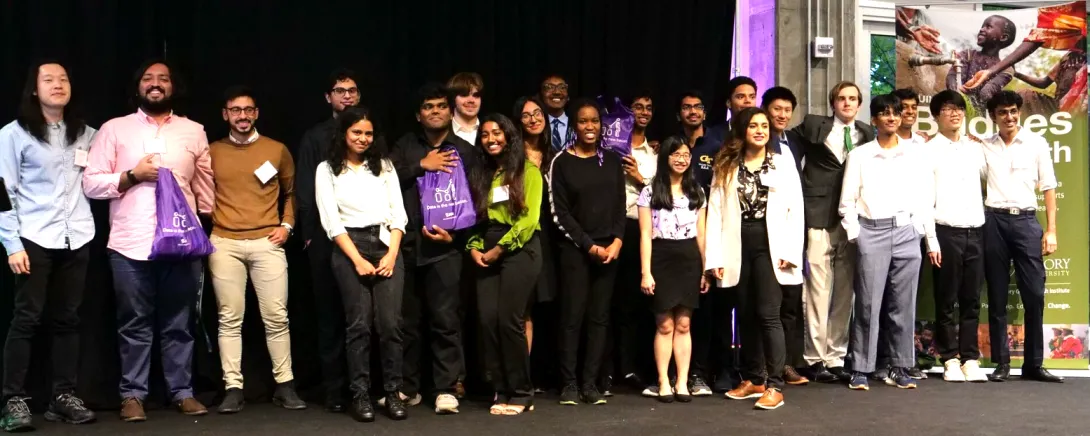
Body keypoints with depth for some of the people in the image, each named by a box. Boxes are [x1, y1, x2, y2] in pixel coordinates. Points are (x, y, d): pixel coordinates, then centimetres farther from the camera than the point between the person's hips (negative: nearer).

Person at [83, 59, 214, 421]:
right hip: (131, 245, -1)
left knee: (178, 324, 7)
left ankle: (182, 392, 15)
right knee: (134, 324, 5)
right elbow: (90, 183, 2)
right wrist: (132, 176, -11)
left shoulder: (194, 131, 12)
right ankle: (133, 395, 14)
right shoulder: (114, 129, 7)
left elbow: (205, 186, 14)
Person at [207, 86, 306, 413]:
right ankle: (233, 388, 5)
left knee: (276, 317, -1)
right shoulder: (212, 152, 8)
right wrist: (205, 229, 3)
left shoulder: (277, 150, 8)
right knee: (230, 318, 1)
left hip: (267, 243, 0)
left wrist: (287, 224, 4)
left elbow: (291, 192, 16)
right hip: (224, 244, 1)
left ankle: (284, 385, 7)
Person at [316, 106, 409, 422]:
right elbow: (331, 220, -1)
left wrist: (392, 254, -5)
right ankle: (360, 395, 3)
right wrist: (358, 259, -9)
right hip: (349, 249, -2)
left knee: (390, 323, -5)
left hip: (386, 246, 2)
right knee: (359, 324, -5)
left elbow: (398, 212, 9)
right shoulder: (327, 169, 7)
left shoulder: (384, 165, 15)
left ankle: (393, 393, 3)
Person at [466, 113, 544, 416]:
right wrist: (473, 247, -2)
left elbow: (529, 217, -8)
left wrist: (500, 248, -10)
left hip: (519, 248, -5)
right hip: (487, 251, 6)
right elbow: (475, 216, 15)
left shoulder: (528, 171, 1)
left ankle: (521, 393, 1)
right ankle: (502, 391, 9)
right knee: (488, 320, -2)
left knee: (509, 320, -11)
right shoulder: (480, 174, 19)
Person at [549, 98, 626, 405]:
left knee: (600, 317, 3)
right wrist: (589, 245, -8)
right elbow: (560, 212, -3)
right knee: (573, 316, -5)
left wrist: (616, 242, -6)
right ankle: (569, 383, 3)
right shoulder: (562, 162, 1)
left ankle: (590, 383, 7)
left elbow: (620, 206, 9)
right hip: (575, 248, -3)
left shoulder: (612, 161, 11)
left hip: (609, 248, 3)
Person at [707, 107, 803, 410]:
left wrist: (790, 251, -10)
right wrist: (715, 257, -4)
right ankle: (754, 379, 21)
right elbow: (716, 212, 4)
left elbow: (795, 209, 0)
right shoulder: (726, 166, 11)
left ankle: (774, 386, -5)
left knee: (768, 314, -8)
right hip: (739, 248, 3)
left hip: (770, 245, -3)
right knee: (747, 315, 9)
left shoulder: (783, 162, 6)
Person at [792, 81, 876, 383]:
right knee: (818, 292, -3)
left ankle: (836, 358, 15)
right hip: (820, 219, -3)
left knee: (844, 294, 7)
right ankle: (815, 359, 6)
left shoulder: (867, 135, 12)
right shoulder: (814, 126, 5)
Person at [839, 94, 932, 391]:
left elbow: (926, 198, 9)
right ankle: (861, 369, 4)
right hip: (871, 232, -1)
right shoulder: (859, 155, 6)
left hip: (906, 232, 2)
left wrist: (924, 233, 1)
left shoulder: (916, 155, 10)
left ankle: (901, 368, 13)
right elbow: (848, 201, 5)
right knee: (868, 303, -2)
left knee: (903, 304, 4)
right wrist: (854, 235, -3)